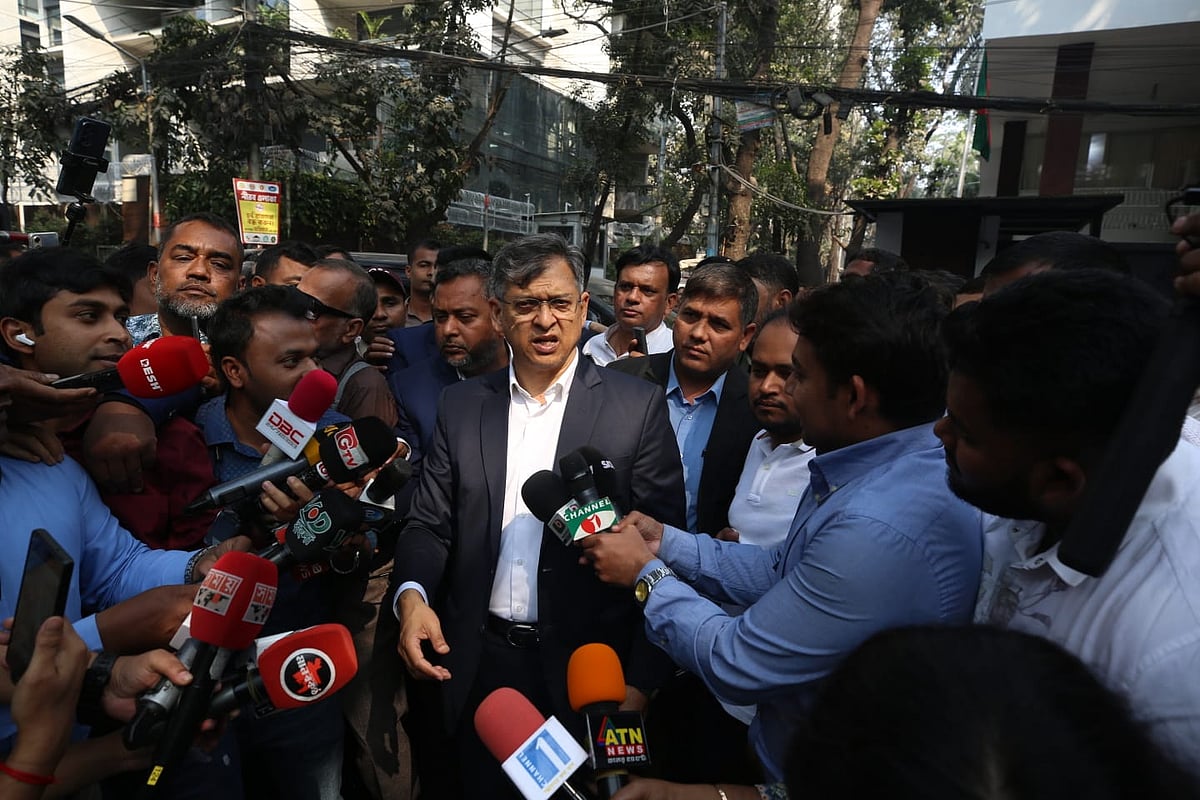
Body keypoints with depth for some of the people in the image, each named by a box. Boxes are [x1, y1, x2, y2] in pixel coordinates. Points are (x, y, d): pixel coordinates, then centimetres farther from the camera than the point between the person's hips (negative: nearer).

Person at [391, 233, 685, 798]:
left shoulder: (637, 406, -9)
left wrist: (641, 680, -10)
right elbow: (429, 524, 3)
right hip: (477, 665, 3)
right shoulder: (461, 404, 1)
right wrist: (412, 596, -16)